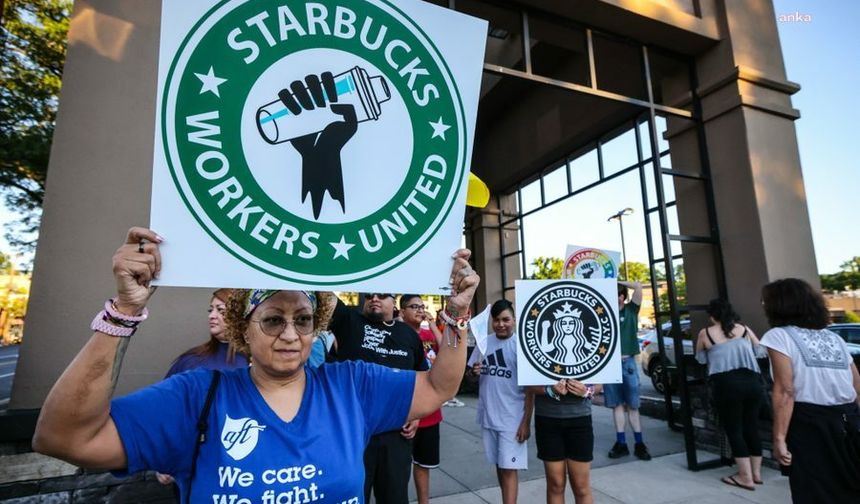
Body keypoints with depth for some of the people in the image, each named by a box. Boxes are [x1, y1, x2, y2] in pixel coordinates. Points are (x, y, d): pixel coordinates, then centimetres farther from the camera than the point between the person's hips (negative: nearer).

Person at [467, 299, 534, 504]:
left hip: (512, 419, -5)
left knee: (509, 468, 0)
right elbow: (472, 376, 10)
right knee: (498, 465, 19)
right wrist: (473, 372, -14)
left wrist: (526, 421, -11)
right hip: (488, 416, 5)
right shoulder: (484, 342, 1)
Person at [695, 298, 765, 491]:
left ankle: (746, 477, 11)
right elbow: (759, 350, 25)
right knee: (751, 427, 16)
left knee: (734, 429, 6)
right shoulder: (744, 329, 12)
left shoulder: (705, 333, 4)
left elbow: (700, 359, 16)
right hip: (752, 381, 5)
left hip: (727, 383, -4)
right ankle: (756, 472, 28)